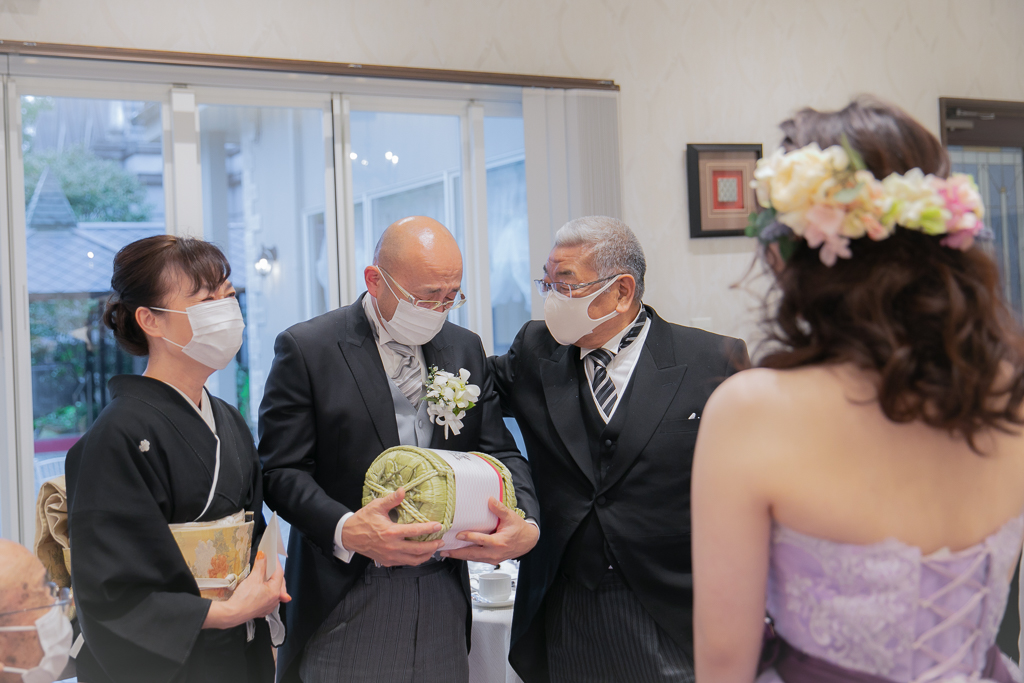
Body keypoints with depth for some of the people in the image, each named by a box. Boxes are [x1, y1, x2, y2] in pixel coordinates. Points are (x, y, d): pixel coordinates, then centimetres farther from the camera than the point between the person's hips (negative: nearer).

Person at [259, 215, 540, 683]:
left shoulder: (466, 349, 9)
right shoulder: (306, 348, -6)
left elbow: (499, 452, 8)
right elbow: (281, 470, -9)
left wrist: (525, 526, -12)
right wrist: (345, 530, -26)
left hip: (443, 596, 5)